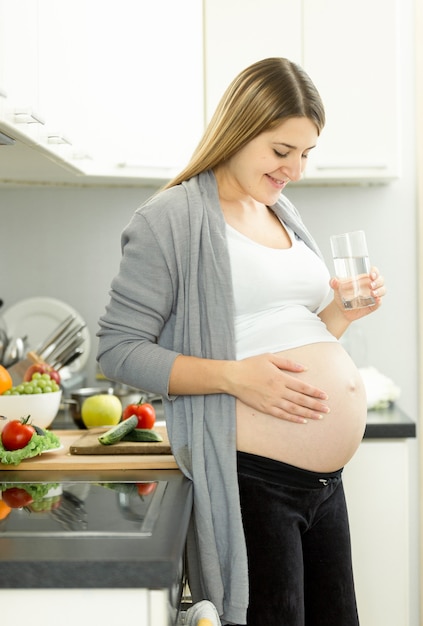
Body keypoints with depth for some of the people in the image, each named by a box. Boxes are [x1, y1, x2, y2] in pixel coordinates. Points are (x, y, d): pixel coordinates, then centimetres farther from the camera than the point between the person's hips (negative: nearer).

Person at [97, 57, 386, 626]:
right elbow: (118, 350, -12)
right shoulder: (174, 216, -7)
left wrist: (340, 314, 5)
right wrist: (232, 376, -22)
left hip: (325, 478, 8)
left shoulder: (283, 213, 17)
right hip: (250, 477, -8)